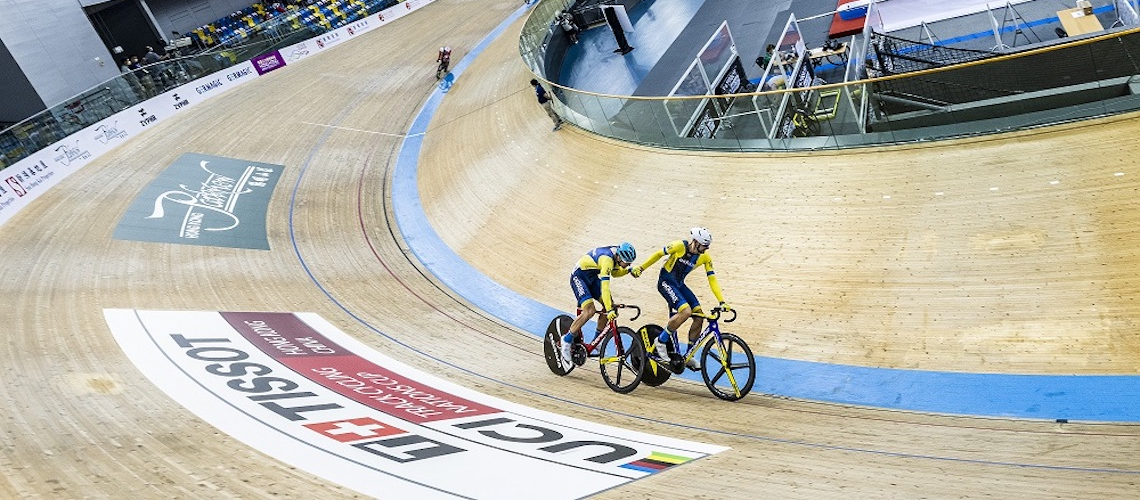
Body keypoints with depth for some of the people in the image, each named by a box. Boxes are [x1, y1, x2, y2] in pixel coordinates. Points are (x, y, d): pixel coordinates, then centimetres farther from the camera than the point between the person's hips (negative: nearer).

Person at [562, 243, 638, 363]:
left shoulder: (617, 253, -7)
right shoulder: (607, 259, -33)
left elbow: (615, 273, 12)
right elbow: (605, 286, -41)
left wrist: (629, 270, -7)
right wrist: (609, 310, -46)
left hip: (592, 277, 9)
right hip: (578, 277, -9)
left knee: (611, 305, -3)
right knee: (590, 311, -24)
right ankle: (567, 339, -8)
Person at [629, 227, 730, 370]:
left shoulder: (705, 258, -7)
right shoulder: (680, 246, -20)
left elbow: (712, 280, -6)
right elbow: (658, 254, -8)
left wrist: (722, 302, -13)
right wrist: (641, 268, -5)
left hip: (679, 284, 6)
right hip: (665, 282, -6)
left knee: (699, 316, -6)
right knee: (686, 311, -28)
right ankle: (660, 342, -11)